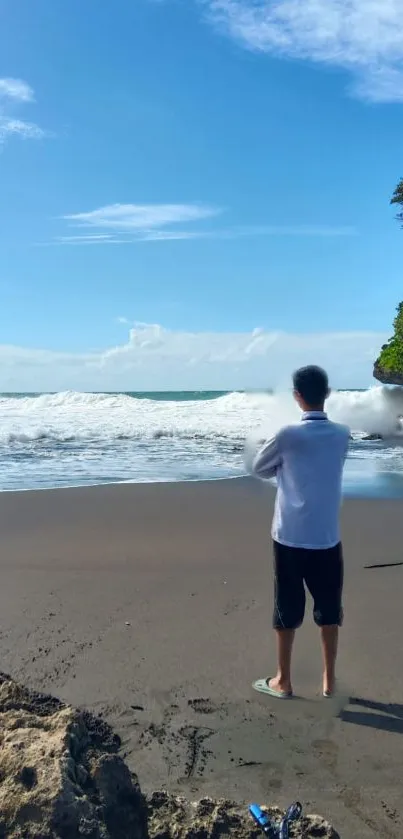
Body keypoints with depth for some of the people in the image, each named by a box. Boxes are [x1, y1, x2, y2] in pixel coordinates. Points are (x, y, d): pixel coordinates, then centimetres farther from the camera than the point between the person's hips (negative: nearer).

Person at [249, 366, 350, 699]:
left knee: (288, 610, 9)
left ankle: (283, 681, 22)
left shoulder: (289, 435, -13)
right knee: (329, 611, 15)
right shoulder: (342, 435, -2)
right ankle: (329, 680, 27)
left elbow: (259, 468, 1)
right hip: (328, 538, 3)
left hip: (290, 537, -3)